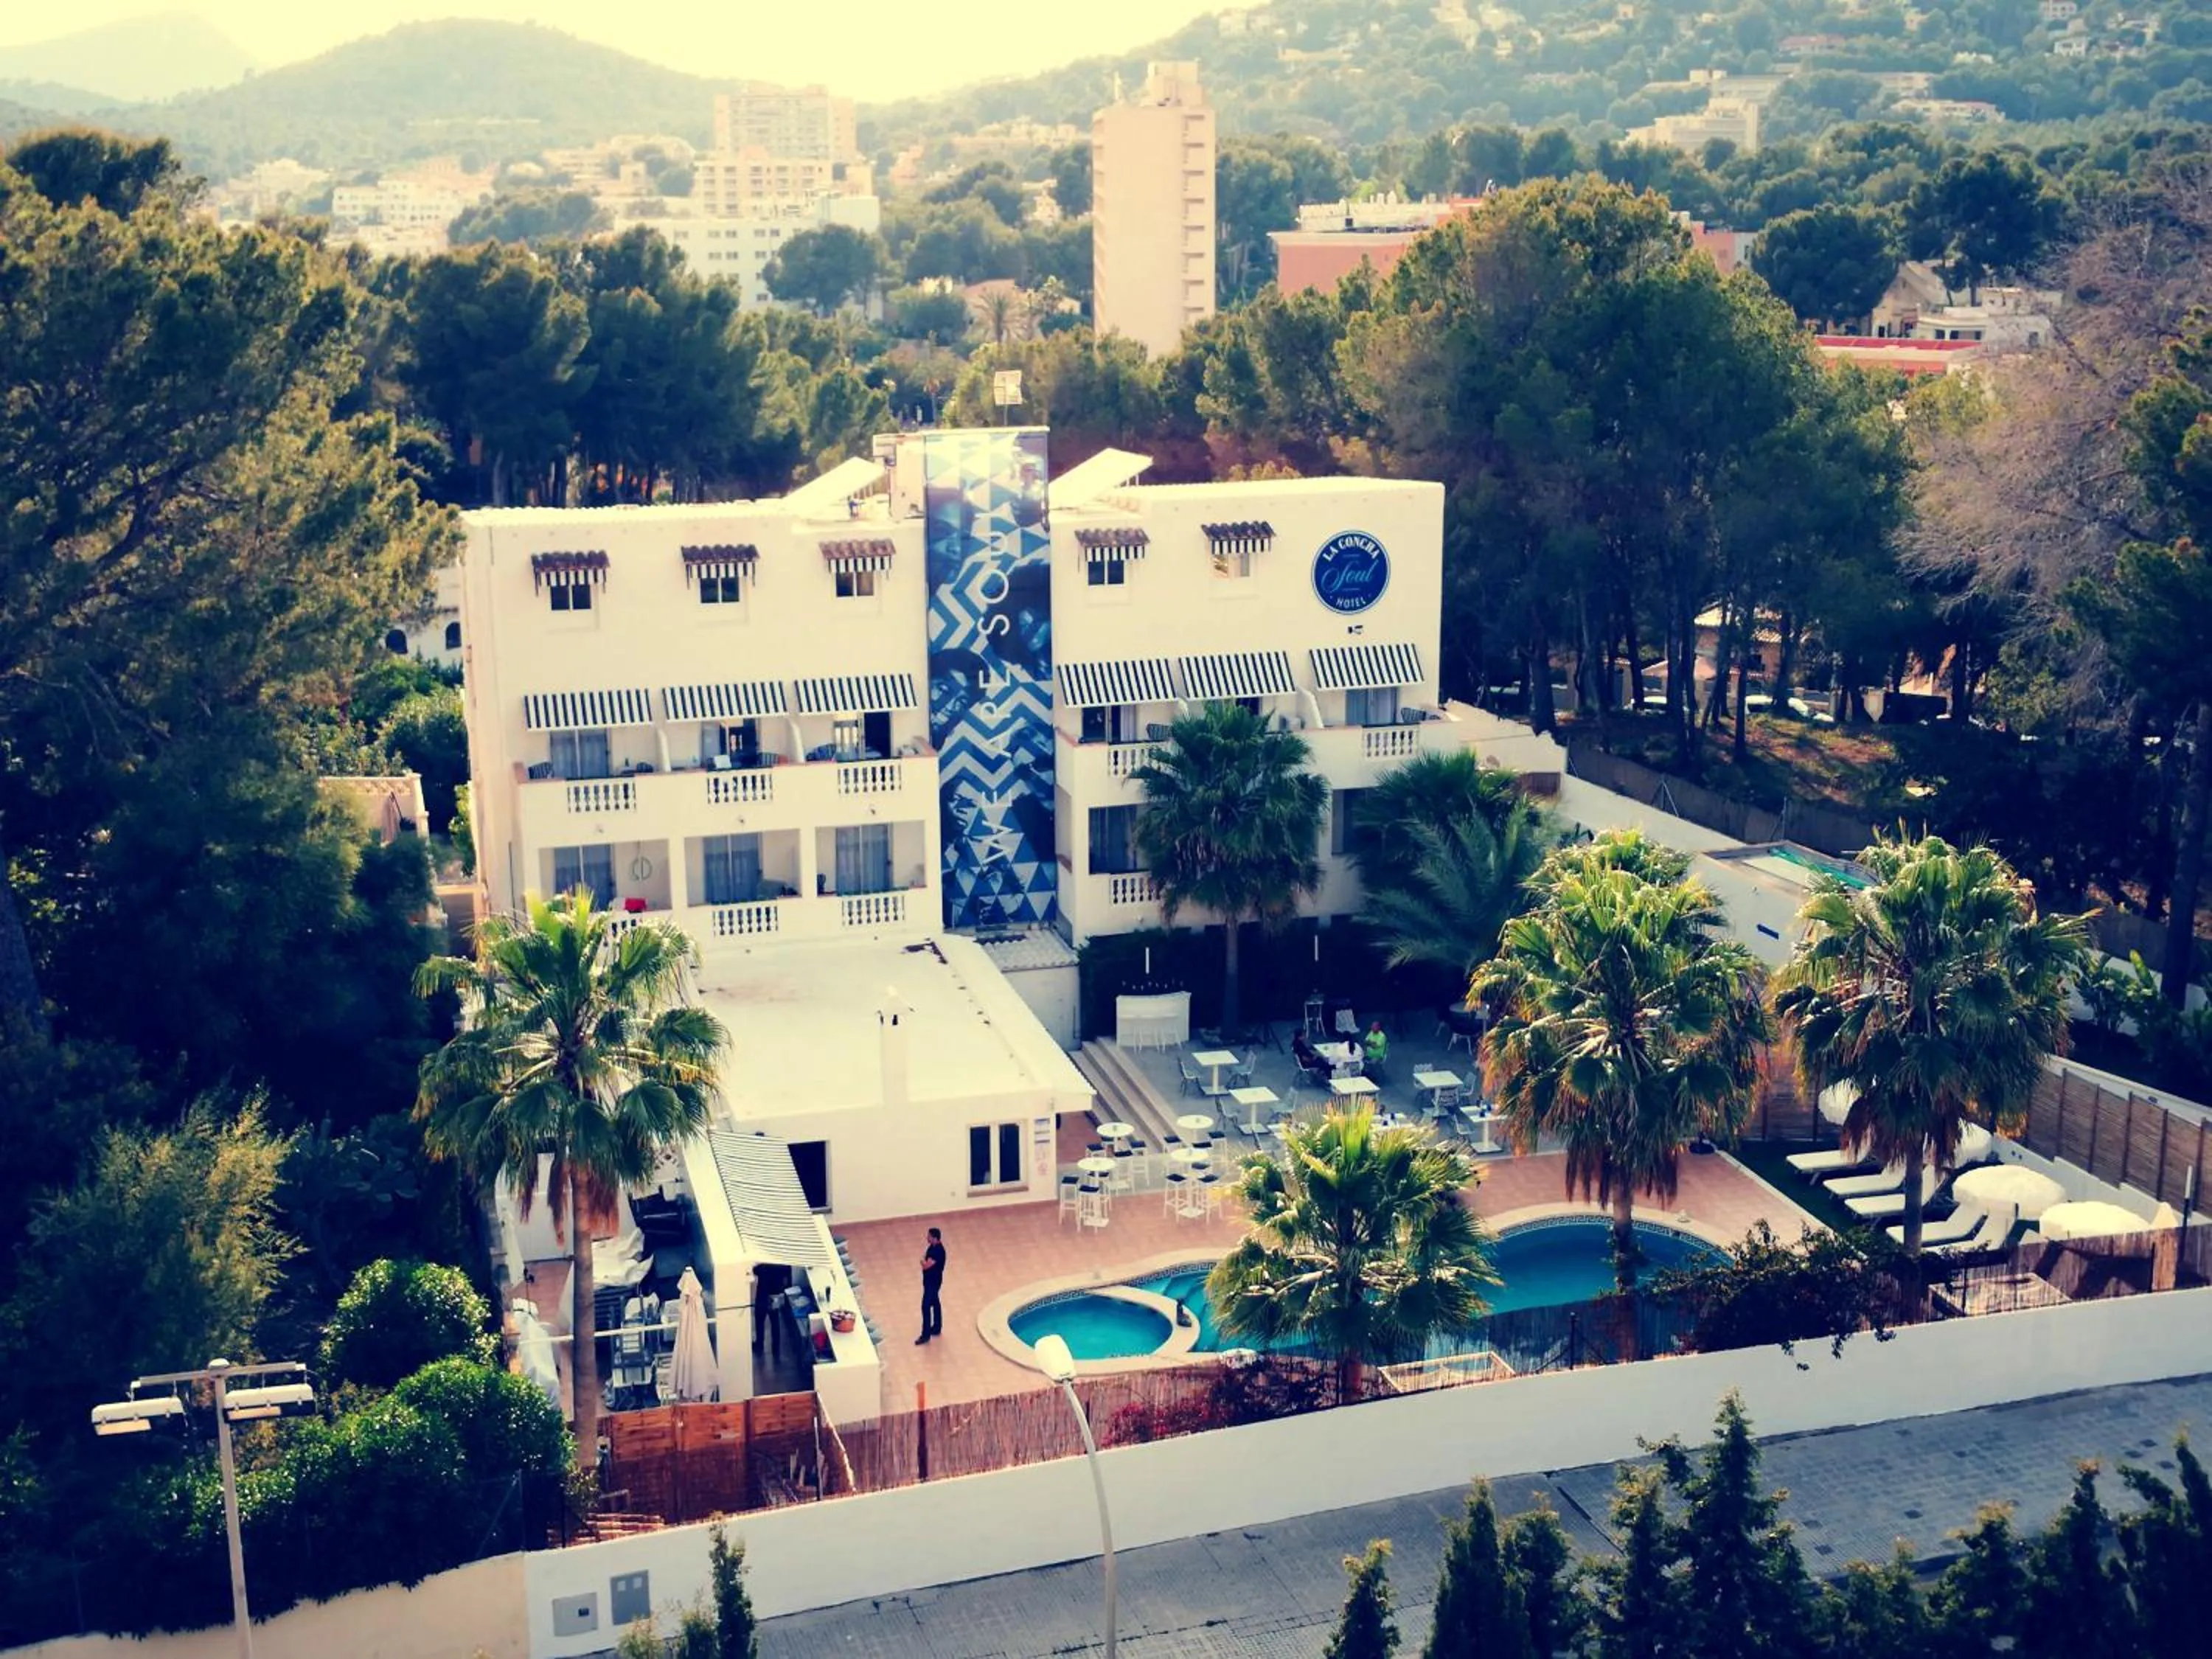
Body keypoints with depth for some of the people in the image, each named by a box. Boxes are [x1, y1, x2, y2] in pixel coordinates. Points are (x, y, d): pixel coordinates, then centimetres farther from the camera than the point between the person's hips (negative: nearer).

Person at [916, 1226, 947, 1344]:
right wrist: (924, 1261, -3)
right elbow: (927, 1263, 15)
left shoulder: (938, 1251, -29)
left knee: (926, 1307, -6)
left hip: (933, 1282, -10)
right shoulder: (933, 1247, 2)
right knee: (935, 1303, 21)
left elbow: (926, 1265, -30)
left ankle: (926, 1335, 1)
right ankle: (937, 1329, 35)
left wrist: (923, 1259, -13)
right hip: (930, 1280, 10)